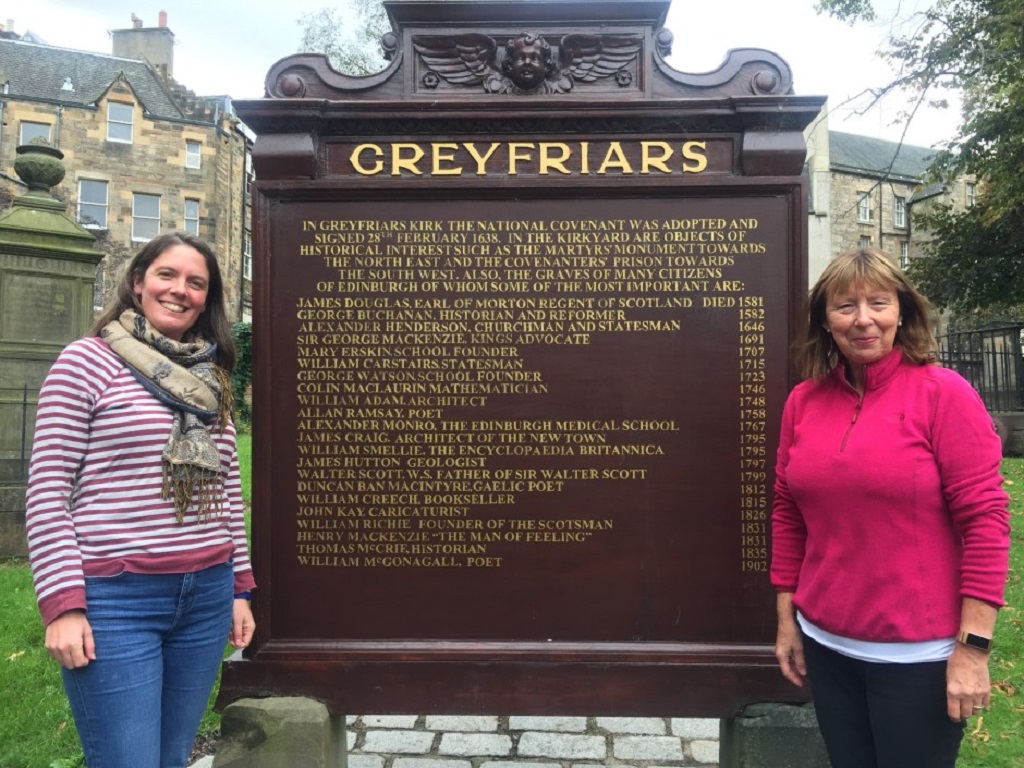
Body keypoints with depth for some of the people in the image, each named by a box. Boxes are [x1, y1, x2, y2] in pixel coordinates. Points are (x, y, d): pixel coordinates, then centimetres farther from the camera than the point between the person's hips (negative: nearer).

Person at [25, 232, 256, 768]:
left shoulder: (212, 380, 10)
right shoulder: (87, 361, -5)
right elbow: (46, 491, -7)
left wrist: (239, 586, 13)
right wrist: (63, 604, -12)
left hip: (206, 597, 5)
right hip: (116, 600, -5)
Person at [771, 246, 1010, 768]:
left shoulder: (944, 394, -10)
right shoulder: (803, 401, 1)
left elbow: (985, 519, -12)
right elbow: (787, 515, 6)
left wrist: (973, 647, -13)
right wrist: (787, 619, 8)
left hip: (919, 653, -4)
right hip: (826, 645, 4)